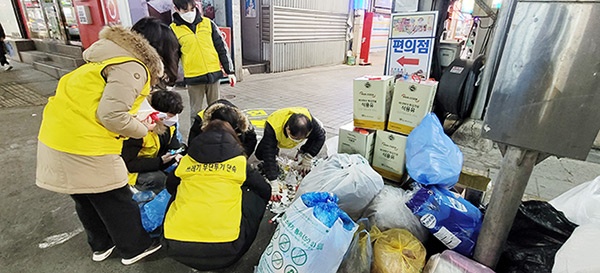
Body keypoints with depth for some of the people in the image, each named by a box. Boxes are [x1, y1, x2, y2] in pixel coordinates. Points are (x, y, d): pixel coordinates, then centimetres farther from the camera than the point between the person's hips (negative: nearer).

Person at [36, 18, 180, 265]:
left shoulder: (115, 56, 13)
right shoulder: (132, 68, -17)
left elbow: (91, 101, 13)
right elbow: (112, 115, -23)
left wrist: (138, 122, 9)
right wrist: (142, 129, -6)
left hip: (57, 137, 9)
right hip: (85, 145, -9)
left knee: (86, 198, 23)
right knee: (115, 200, 9)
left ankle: (101, 245, 43)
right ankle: (135, 248, 29)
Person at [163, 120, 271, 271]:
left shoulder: (186, 160, 11)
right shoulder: (239, 162, 6)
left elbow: (170, 187, 31)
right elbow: (266, 191, 20)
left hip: (176, 246, 4)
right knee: (255, 195, 18)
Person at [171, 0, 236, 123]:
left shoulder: (208, 23, 3)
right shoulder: (173, 30, -2)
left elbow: (221, 48, 7)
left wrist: (229, 71, 5)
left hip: (214, 74, 2)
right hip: (193, 78, -1)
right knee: (196, 112, 8)